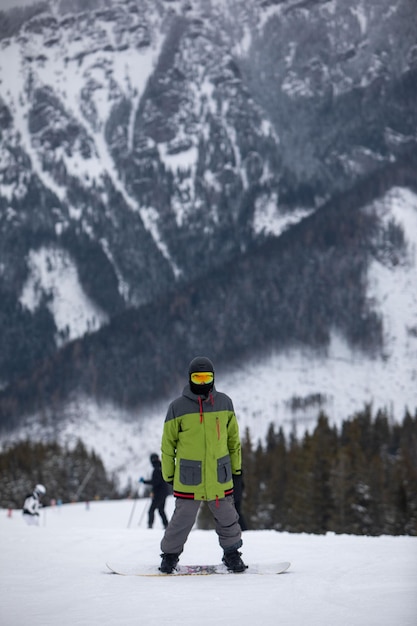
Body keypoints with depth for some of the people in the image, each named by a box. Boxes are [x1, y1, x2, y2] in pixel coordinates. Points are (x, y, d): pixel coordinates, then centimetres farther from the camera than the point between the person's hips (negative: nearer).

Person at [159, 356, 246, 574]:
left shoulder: (224, 403, 4)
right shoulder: (178, 407, -4)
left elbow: (233, 438, 14)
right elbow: (168, 443, 2)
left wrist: (236, 467, 14)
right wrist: (168, 474, 3)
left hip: (220, 477, 3)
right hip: (188, 479, -3)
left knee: (227, 519, 9)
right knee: (182, 520, 0)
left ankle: (232, 554, 25)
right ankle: (169, 556, 17)